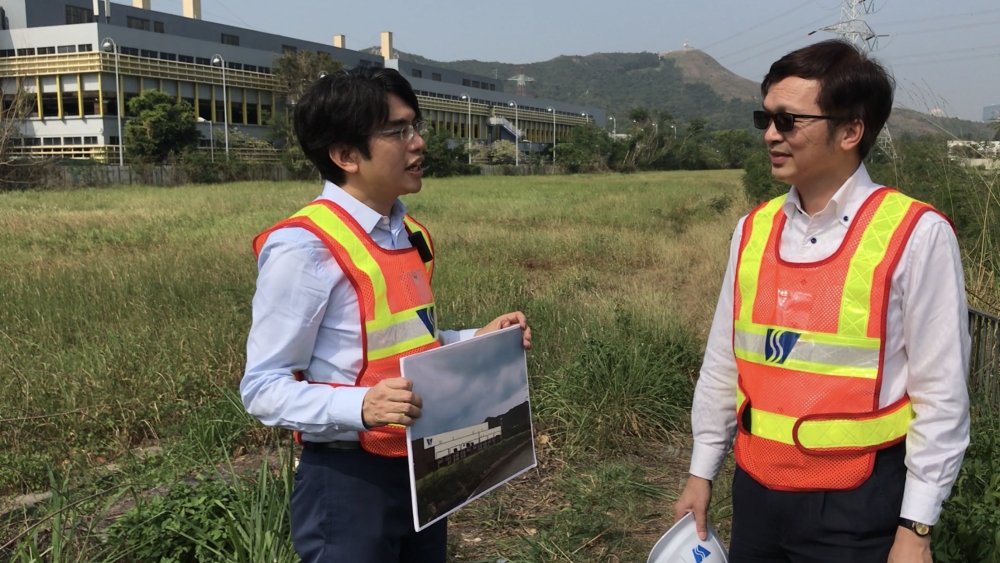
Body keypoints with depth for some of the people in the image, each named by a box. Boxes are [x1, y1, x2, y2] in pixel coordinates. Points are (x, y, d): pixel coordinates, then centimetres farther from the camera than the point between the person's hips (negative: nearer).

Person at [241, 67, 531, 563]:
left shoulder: (409, 234, 6)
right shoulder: (303, 246, -20)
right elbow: (262, 389, -19)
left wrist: (479, 340, 1)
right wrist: (361, 406, -32)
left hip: (420, 469, 8)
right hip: (349, 482, -8)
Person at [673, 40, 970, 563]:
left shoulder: (916, 235, -12)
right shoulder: (752, 230, 2)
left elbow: (940, 394, -10)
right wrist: (702, 470, 11)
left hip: (856, 504, -4)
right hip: (756, 490, 5)